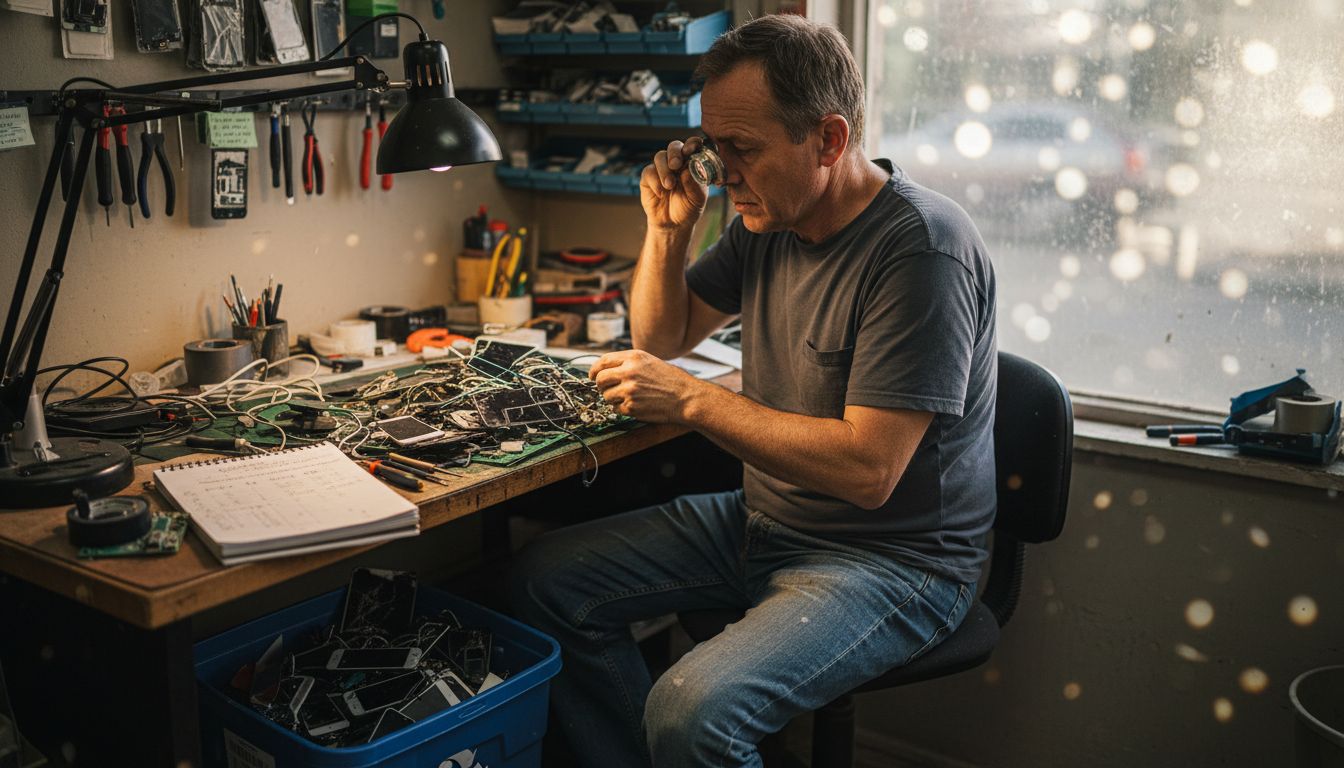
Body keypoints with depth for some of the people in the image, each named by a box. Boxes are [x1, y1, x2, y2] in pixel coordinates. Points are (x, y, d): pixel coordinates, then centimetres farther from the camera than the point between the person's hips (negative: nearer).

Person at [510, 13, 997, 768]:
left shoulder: (922, 248, -23)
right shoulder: (769, 221, 3)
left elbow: (868, 470, -28)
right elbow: (665, 335, 16)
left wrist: (689, 398, -24)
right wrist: (668, 228, -2)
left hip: (891, 559, -8)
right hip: (763, 521, 9)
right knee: (547, 579, 6)